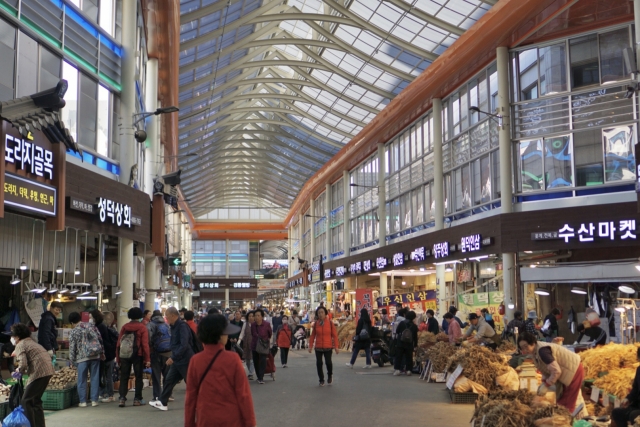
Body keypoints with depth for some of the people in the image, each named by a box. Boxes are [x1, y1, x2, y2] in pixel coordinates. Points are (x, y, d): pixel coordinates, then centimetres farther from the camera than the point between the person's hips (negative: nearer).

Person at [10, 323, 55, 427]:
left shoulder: (20, 345, -5)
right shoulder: (30, 341, 22)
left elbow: (23, 365, -16)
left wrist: (19, 370, 4)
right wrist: (17, 354, 24)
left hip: (39, 372, -9)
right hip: (48, 370, 9)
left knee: (25, 401, 0)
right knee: (36, 400, 19)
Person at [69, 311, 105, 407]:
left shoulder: (73, 332, -2)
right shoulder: (91, 326, 6)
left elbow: (72, 348, 0)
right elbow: (100, 339, 5)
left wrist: (72, 361, 9)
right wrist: (102, 352, 13)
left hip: (82, 357, -3)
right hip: (95, 356, 3)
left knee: (82, 380, 6)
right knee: (95, 378, 7)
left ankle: (83, 401, 9)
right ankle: (94, 400, 8)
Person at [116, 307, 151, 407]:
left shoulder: (124, 327, 6)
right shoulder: (142, 328, -4)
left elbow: (118, 343, 5)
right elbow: (145, 344, -9)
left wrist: (118, 358, 10)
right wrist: (147, 359, -7)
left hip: (124, 355, 3)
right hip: (137, 355, -3)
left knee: (124, 377, 8)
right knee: (138, 377, 7)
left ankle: (122, 398, -2)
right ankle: (137, 399, 6)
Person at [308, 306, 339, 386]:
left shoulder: (330, 323, -2)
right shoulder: (316, 324, 3)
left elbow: (334, 335, -1)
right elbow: (313, 335, 7)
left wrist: (336, 346, -4)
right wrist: (310, 346, 4)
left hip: (328, 347, -2)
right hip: (318, 348, 2)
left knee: (328, 362, -11)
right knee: (319, 363, 2)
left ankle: (330, 376, 20)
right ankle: (321, 380, 20)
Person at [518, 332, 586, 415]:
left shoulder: (542, 351, -31)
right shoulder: (535, 352, -1)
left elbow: (556, 371, -34)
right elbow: (545, 370, 6)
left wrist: (546, 385, -25)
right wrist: (544, 383, -10)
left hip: (573, 370, -10)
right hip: (567, 371, 10)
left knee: (566, 402, -5)